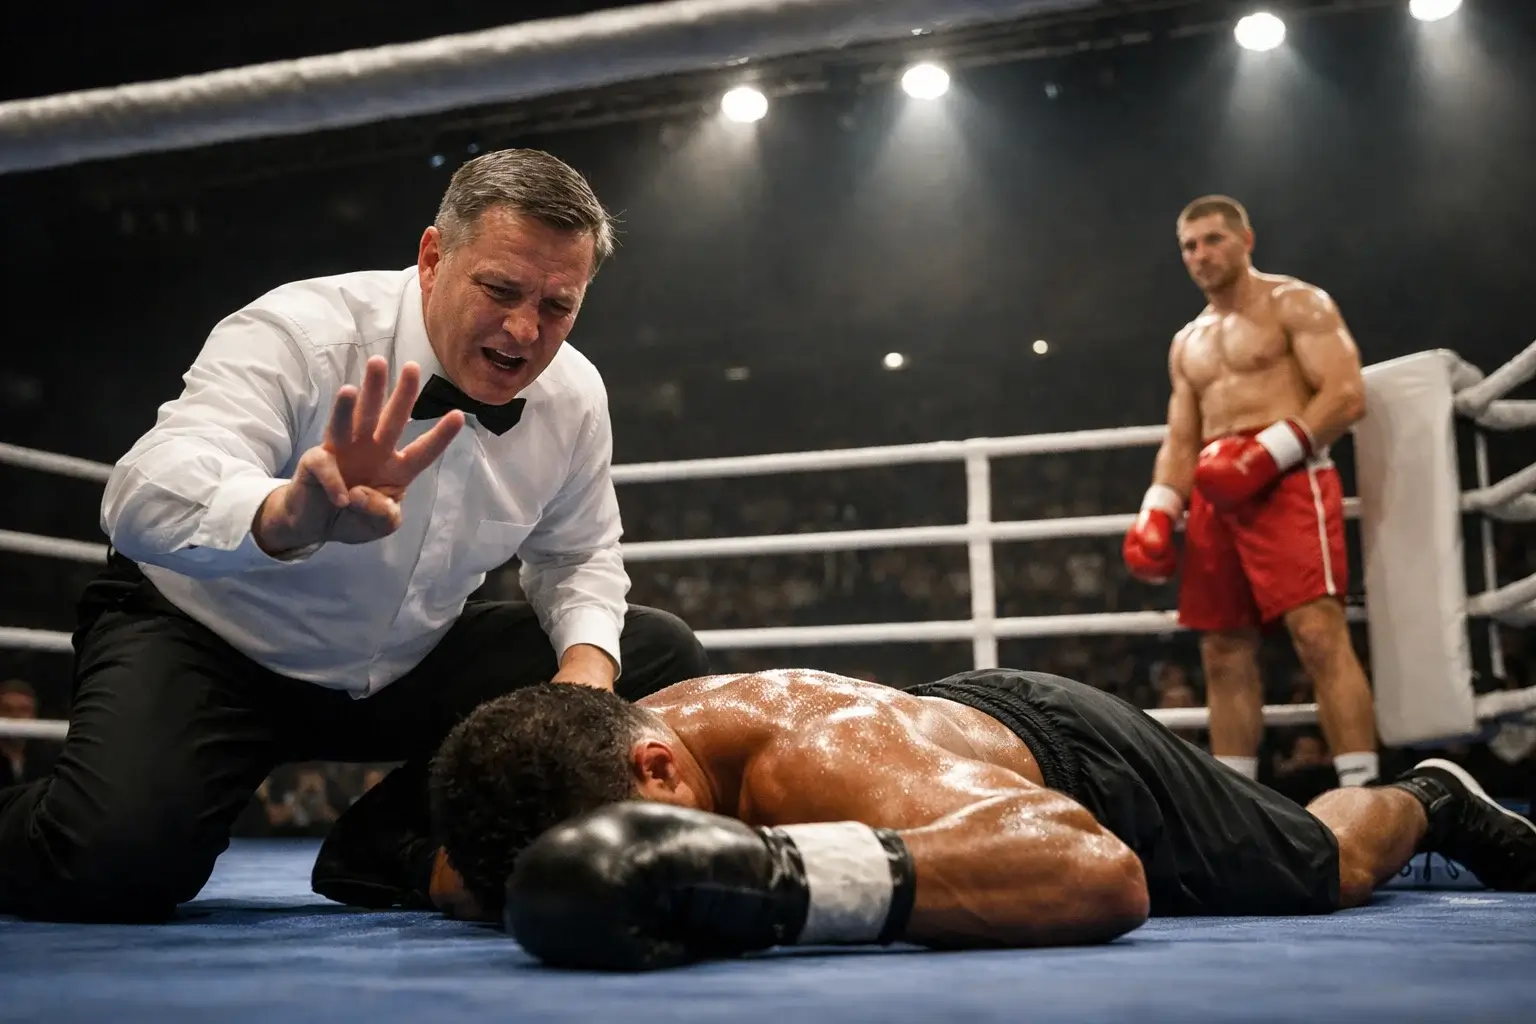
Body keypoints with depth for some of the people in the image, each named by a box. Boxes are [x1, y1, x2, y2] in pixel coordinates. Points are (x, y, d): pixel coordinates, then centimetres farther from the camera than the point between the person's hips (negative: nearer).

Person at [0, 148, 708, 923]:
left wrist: (589, 653, -16)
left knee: (659, 657, -7)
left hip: (409, 666, 6)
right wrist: (286, 515, -64)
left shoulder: (574, 395, -9)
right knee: (112, 865, -32)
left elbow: (577, 555, 7)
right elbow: (144, 495, -41)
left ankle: (390, 849, 0)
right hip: (211, 640, -5)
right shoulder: (298, 333, -26)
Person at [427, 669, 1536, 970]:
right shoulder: (611, 745, -30)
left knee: (1327, 874, 20)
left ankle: (1427, 799, 51)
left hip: (1074, 756, -6)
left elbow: (1102, 871, -68)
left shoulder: (827, 758, -51)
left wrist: (771, 872, -78)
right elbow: (460, 870, -9)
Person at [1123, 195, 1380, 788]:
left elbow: (1347, 396, -8)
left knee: (1319, 634, -18)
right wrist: (1156, 512, 3)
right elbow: (1180, 443, 21)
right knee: (1224, 654, 4)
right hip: (1215, 497, 7)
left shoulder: (1296, 304, 4)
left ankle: (1361, 795, -20)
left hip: (1288, 481, -7)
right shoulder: (1187, 344, 24)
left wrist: (1265, 455, -19)